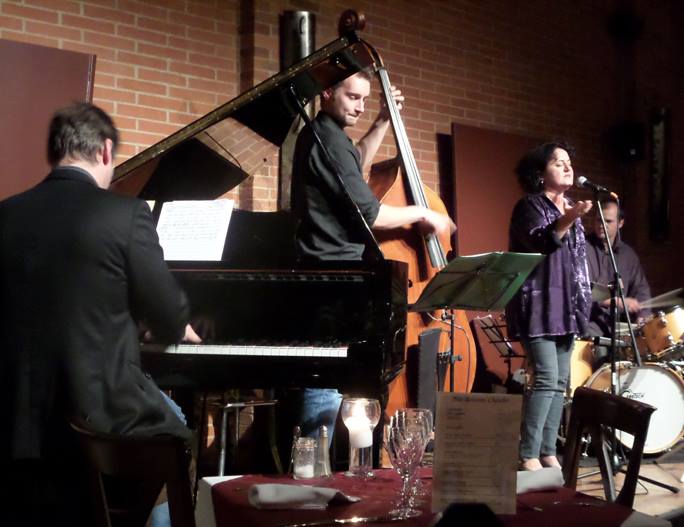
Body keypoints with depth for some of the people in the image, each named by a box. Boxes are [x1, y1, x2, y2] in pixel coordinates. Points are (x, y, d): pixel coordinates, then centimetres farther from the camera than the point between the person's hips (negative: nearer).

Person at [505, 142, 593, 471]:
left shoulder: (571, 208, 18)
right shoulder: (529, 206, -3)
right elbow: (538, 243, -21)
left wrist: (582, 304, 20)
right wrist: (566, 221, -37)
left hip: (566, 306, 8)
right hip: (539, 305, -7)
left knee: (561, 381, 5)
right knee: (547, 378, -16)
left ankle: (548, 451, 10)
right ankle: (528, 455, -11)